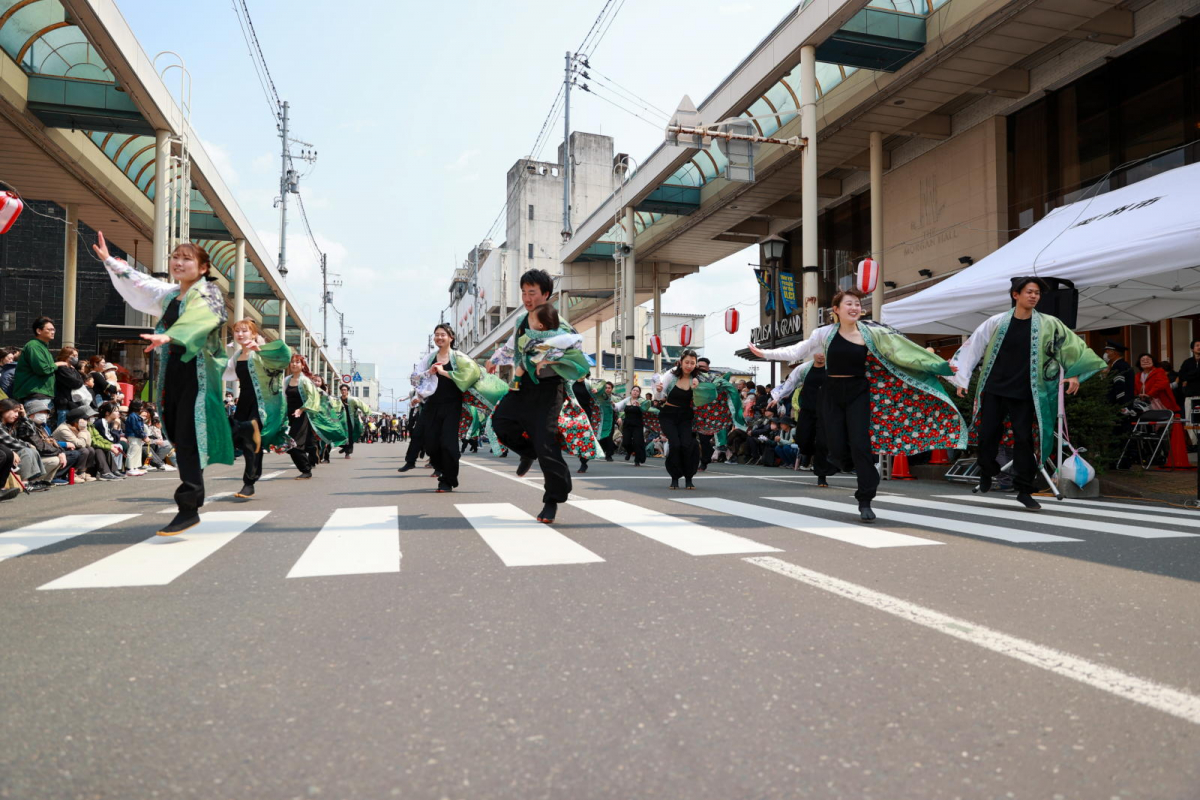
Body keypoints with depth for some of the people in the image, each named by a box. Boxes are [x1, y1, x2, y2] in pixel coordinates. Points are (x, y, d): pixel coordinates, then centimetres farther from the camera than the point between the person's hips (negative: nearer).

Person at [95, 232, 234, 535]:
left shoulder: (208, 293, -6)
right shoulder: (169, 294, 18)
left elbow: (196, 320, -27)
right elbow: (138, 283, 34)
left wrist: (169, 336, -44)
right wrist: (109, 260, 37)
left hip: (198, 373, -8)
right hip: (173, 372, 8)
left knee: (188, 440, -12)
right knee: (178, 438, 8)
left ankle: (189, 508, -12)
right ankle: (194, 496, 19)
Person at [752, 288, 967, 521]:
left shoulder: (871, 333, -2)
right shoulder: (825, 333, -1)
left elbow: (901, 350, -2)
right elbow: (796, 352, 4)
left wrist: (938, 364, -5)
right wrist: (764, 353, -1)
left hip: (858, 393, 0)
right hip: (832, 393, 0)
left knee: (860, 445, -9)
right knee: (837, 451, -6)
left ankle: (865, 502, 2)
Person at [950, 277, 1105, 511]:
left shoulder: (1048, 324, 0)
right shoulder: (997, 322, -1)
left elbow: (1073, 346, 7)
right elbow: (973, 347, 3)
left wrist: (1074, 374, -2)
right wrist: (962, 379, 1)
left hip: (1024, 393, 0)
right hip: (993, 389, 0)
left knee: (1024, 439, 0)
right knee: (987, 434, 3)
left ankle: (1024, 490, 8)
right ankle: (987, 472, 28)